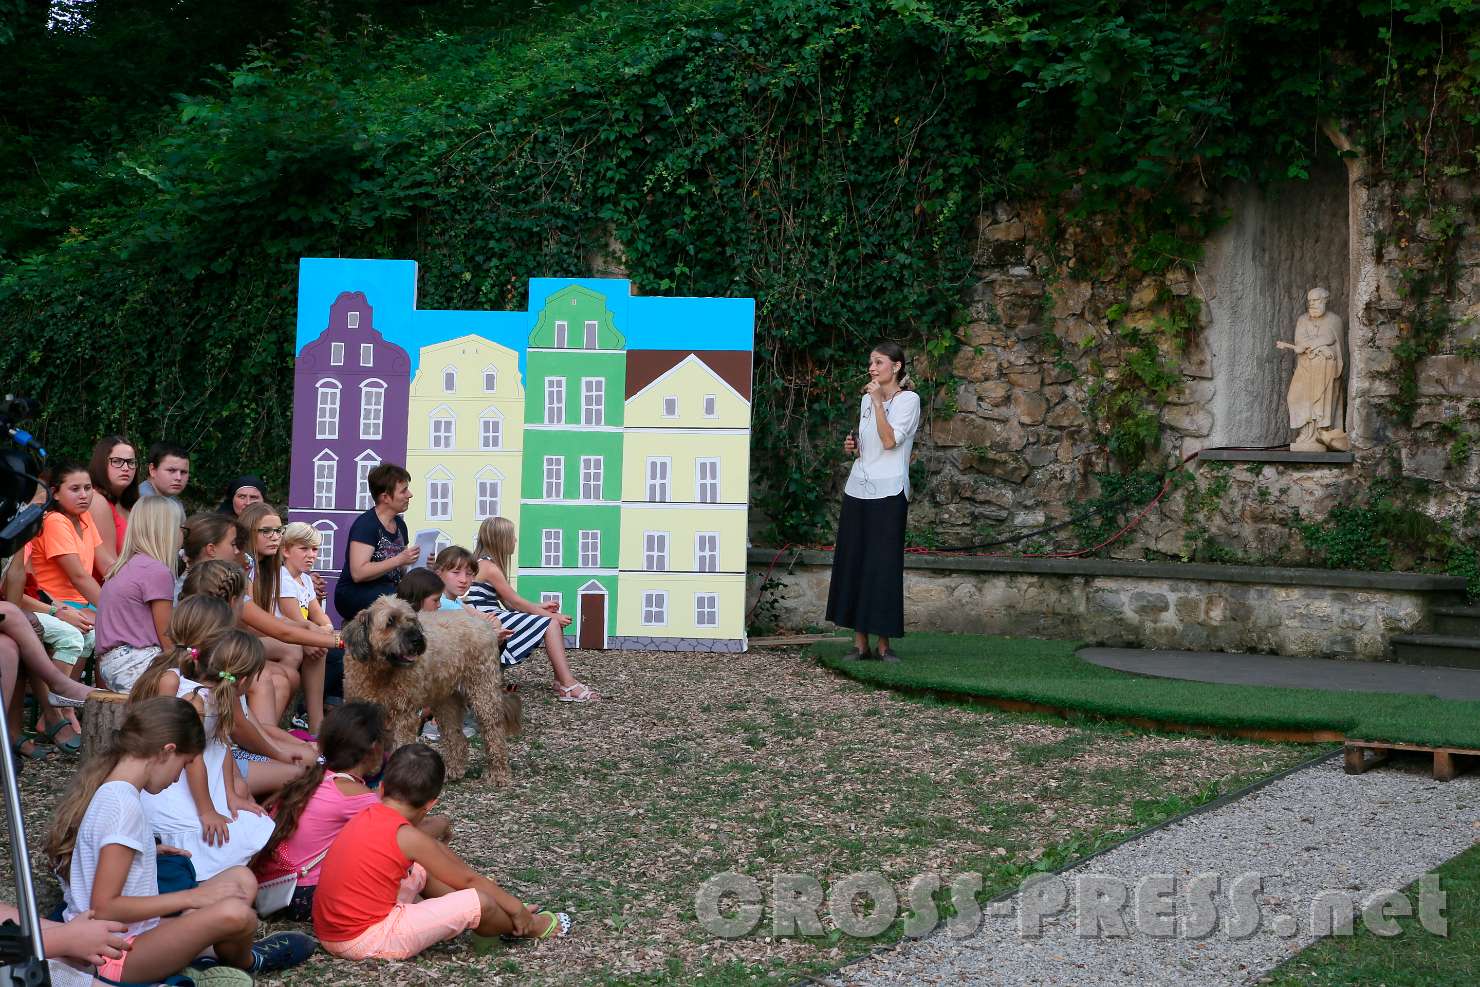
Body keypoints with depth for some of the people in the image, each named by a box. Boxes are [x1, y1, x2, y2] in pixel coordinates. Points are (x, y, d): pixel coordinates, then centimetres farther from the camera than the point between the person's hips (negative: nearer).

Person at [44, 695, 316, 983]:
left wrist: (144, 851, 21)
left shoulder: (102, 786, 7)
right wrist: (191, 898, -17)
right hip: (114, 957, -10)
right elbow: (104, 908, -23)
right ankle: (245, 961, 8)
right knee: (234, 914, -25)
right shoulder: (124, 806, -21)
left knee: (241, 880, 6)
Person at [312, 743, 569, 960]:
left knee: (421, 870, 24)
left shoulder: (368, 818, 9)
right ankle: (529, 926, 23)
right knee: (480, 902, -5)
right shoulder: (408, 837, -15)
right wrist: (517, 908, 9)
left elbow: (437, 851, 20)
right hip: (368, 943, -9)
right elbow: (467, 879, -4)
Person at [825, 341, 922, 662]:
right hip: (858, 489, 6)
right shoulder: (867, 400, 15)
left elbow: (889, 440, -17)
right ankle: (860, 643, 6)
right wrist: (852, 446, 5)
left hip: (888, 492, -6)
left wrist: (879, 401, -16)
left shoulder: (908, 400, -4)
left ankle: (884, 644, 1)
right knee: (852, 563, 2)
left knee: (884, 565, -4)